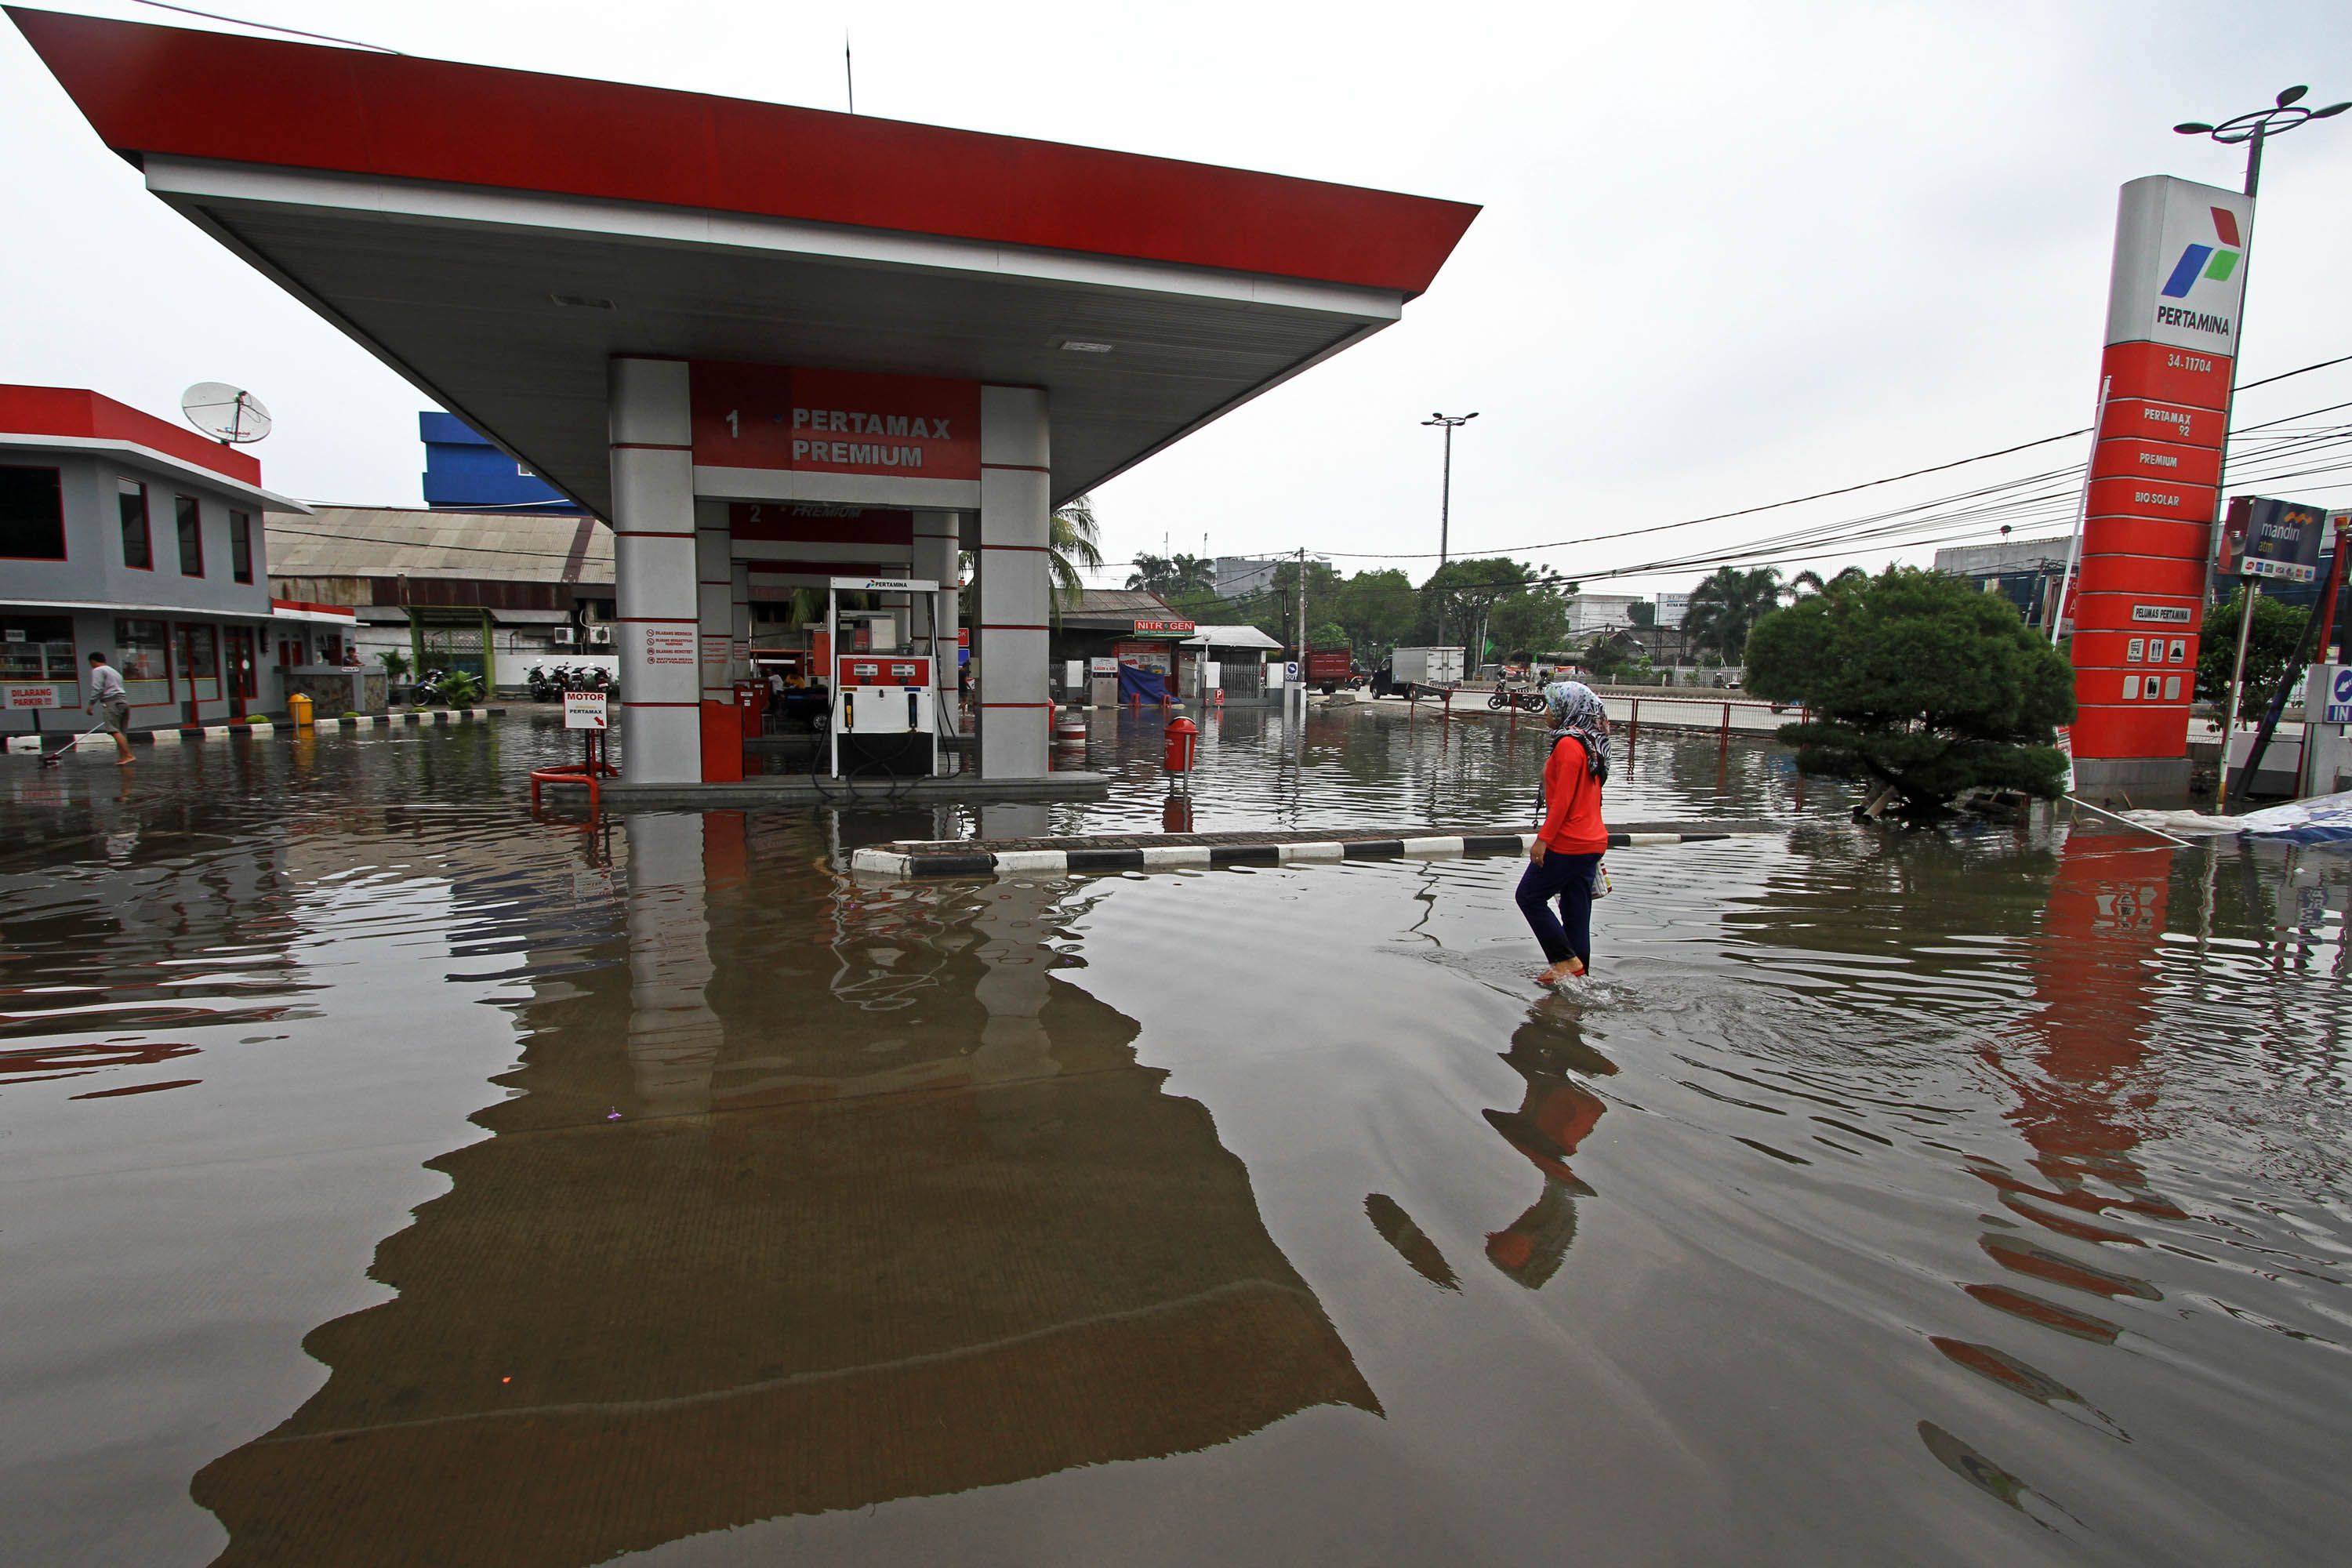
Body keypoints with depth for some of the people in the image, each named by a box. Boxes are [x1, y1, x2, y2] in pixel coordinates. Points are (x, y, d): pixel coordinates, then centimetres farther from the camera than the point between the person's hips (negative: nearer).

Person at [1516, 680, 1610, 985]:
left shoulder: (1569, 744, -15)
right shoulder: (1591, 743, 13)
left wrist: (1543, 838, -17)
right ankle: (1578, 974, 17)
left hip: (1568, 844, -9)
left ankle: (1567, 960, 2)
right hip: (1592, 842, 9)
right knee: (1576, 910, 12)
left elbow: (1562, 799, -20)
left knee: (1530, 896, 4)